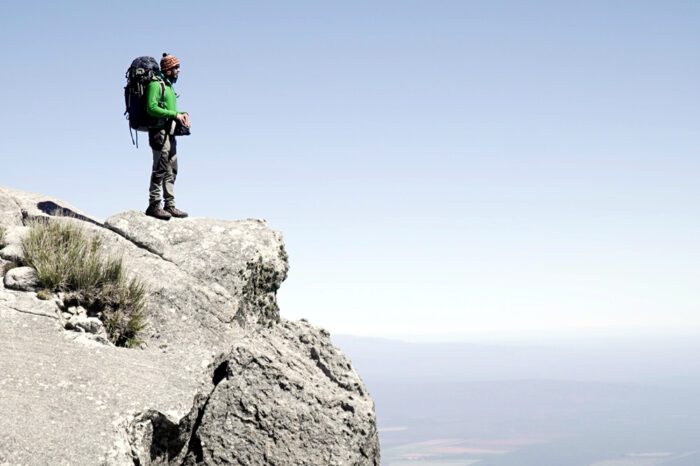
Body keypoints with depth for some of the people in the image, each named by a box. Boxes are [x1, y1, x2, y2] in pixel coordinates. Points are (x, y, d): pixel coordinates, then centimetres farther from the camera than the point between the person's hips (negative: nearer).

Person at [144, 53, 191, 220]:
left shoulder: (169, 86, 19)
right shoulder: (156, 84, -10)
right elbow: (151, 108, -21)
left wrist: (182, 114, 5)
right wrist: (175, 114, -20)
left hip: (170, 133, 10)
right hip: (160, 132, -10)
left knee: (171, 171, 10)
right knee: (160, 170, -9)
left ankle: (170, 206, 14)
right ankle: (154, 205, -6)